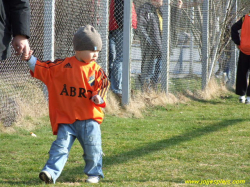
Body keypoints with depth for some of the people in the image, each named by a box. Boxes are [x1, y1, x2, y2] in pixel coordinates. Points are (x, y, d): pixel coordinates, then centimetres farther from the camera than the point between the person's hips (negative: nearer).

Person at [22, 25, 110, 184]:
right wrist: (31, 60, -2)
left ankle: (94, 173, 20)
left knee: (92, 148, 3)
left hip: (89, 118, 0)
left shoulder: (97, 70, -1)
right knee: (61, 146, -9)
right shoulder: (63, 65, -1)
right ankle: (51, 172, -13)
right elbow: (44, 69, 7)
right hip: (66, 118, 0)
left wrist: (99, 97, -23)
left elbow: (103, 86, -3)